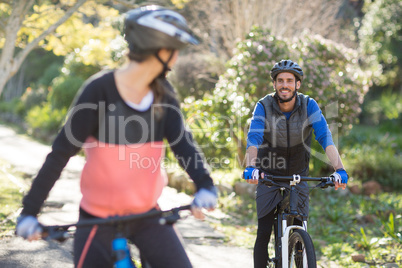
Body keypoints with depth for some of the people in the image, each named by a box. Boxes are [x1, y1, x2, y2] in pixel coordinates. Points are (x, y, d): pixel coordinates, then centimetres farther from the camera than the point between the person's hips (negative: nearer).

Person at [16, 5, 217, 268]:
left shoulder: (163, 92, -1)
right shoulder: (99, 90, -16)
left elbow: (181, 139, -13)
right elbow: (62, 151, -14)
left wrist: (205, 185, -32)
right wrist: (30, 209, -17)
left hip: (146, 213, 4)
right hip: (99, 217, -3)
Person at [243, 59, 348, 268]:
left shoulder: (308, 105, -14)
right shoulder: (264, 106, -16)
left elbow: (325, 137, -24)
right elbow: (254, 139, -28)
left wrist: (339, 169, -39)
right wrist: (250, 166, -47)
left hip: (298, 176, 1)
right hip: (269, 177, -1)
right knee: (264, 233, -5)